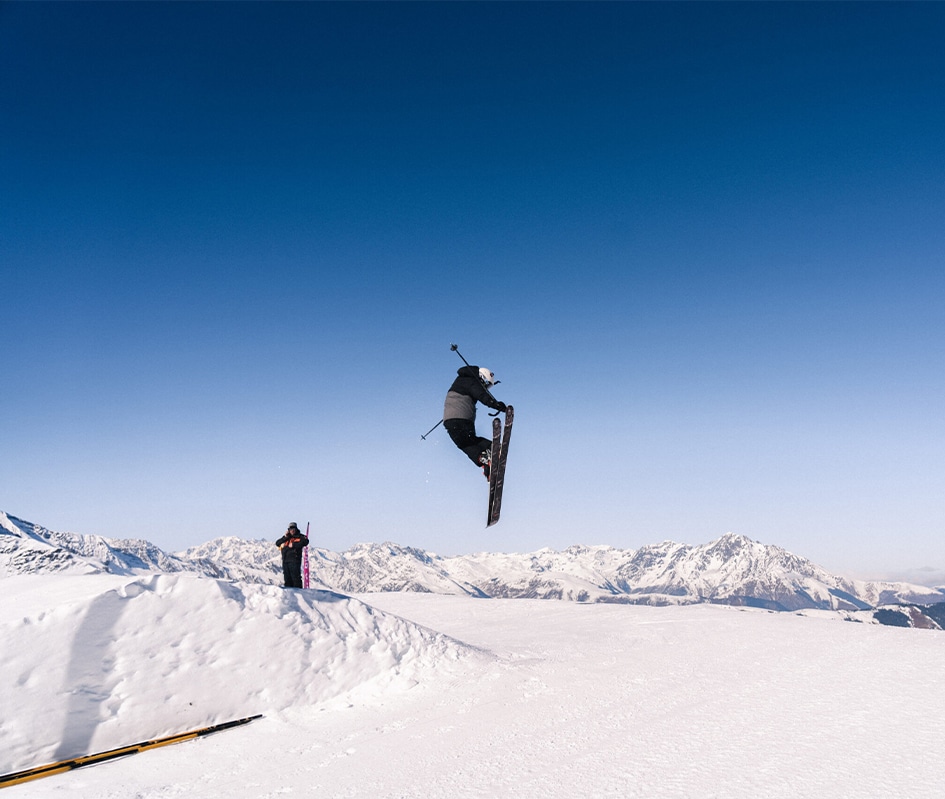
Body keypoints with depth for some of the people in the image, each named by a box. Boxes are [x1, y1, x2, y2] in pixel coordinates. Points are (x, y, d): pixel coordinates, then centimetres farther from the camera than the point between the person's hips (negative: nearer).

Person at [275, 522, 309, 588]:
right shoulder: (286, 537, 20)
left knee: (296, 577, -10)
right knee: (287, 579, 7)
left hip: (294, 560, -5)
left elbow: (305, 542, -13)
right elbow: (277, 543, 12)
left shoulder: (300, 537, 6)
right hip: (285, 561, 5)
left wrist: (294, 545, -15)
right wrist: (285, 537, -1)